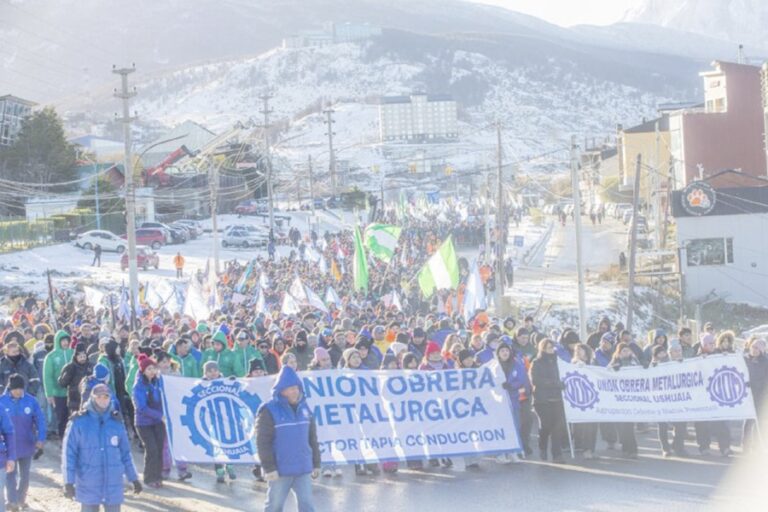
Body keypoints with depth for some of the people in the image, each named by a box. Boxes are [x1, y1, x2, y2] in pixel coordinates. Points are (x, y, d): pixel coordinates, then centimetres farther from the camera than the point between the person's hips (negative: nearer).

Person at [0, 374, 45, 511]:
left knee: (24, 474, 14)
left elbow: (40, 420, -6)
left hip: (26, 445, 2)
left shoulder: (31, 401, -10)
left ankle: (21, 499, 29)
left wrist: (40, 440, -13)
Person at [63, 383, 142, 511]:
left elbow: (125, 453, 12)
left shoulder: (116, 422, 4)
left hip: (113, 485, 3)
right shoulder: (79, 422, -7)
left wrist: (134, 478, 13)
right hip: (88, 485, -3)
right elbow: (68, 454, -6)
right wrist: (68, 482, -11)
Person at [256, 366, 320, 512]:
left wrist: (316, 463, 15)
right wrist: (269, 467, -16)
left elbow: (312, 438, 15)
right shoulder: (269, 411, -11)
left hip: (303, 469, 5)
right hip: (280, 471, -5)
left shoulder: (304, 408, 7)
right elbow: (263, 442, -13)